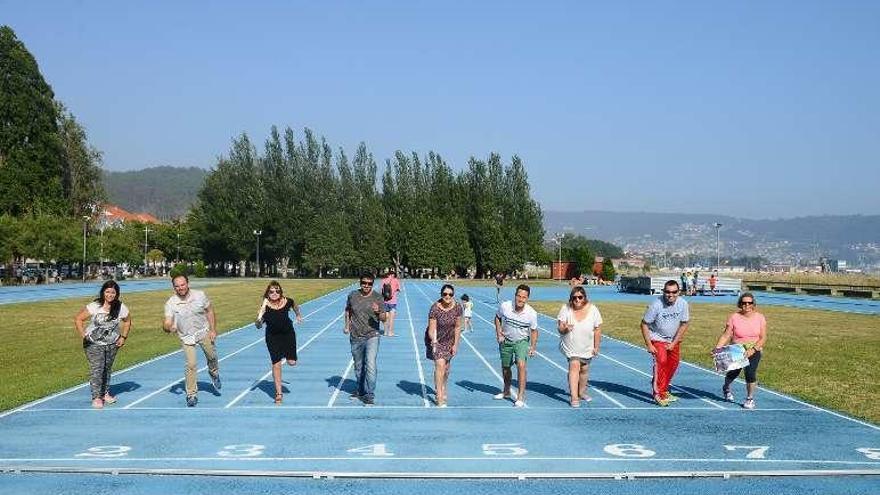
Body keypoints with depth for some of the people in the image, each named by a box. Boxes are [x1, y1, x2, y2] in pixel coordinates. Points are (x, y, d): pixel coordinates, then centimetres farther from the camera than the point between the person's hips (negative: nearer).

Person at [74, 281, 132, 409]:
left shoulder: (121, 308, -7)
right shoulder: (94, 306, -17)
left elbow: (127, 321, 11)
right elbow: (78, 319, -14)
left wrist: (123, 337, 4)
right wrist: (83, 335, -21)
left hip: (112, 344, 4)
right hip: (94, 343, -3)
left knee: (107, 369, 13)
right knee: (96, 369, -11)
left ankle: (105, 393, 27)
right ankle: (96, 397, -6)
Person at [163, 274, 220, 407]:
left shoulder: (200, 295, -13)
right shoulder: (170, 303, -17)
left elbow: (209, 311, 0)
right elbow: (167, 323, -20)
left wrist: (213, 330, -4)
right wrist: (169, 327, -45)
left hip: (204, 332, 2)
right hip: (186, 337, -1)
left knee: (212, 356, 12)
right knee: (190, 365, -9)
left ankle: (214, 374, 47)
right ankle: (191, 395, 4)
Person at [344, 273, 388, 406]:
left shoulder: (377, 298, -4)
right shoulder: (353, 295, 3)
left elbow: (384, 318, -3)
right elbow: (347, 310, 22)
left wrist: (378, 312, -24)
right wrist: (347, 325, 12)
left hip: (372, 336, -3)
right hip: (355, 337, 3)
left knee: (370, 365, -17)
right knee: (358, 366, 16)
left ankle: (369, 395, -13)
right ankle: (360, 391, 34)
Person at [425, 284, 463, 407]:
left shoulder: (457, 308, -12)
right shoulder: (435, 308, -22)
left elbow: (458, 327, -3)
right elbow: (432, 329, -22)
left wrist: (455, 344, -2)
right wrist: (434, 342, -37)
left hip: (449, 341, 4)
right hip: (436, 340, -4)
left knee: (446, 367, 15)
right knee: (440, 365, -16)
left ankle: (441, 389, 41)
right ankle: (440, 397, -13)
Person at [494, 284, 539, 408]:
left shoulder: (531, 313, -20)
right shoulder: (505, 306, -18)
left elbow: (534, 331, -5)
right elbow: (497, 318, 3)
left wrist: (533, 347, -14)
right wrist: (499, 334, -4)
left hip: (522, 342, -2)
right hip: (505, 341, 2)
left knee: (521, 365, -22)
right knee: (505, 367, 15)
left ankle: (521, 397, -14)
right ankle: (506, 391, 41)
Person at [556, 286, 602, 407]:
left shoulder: (592, 310, -11)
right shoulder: (565, 309, -11)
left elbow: (597, 329, -5)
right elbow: (560, 327, -11)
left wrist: (596, 347, -4)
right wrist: (564, 328, -35)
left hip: (587, 347, 2)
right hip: (571, 347, -2)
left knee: (584, 369, 16)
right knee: (574, 366, -17)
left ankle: (582, 392, 38)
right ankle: (574, 397, -17)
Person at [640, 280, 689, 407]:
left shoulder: (683, 304, -16)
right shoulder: (656, 305, -26)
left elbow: (684, 324, -5)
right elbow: (644, 324, -17)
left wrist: (674, 343, -8)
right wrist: (649, 345, -19)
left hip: (674, 340, 5)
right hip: (657, 338, -5)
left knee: (673, 364, 11)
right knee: (661, 361, -22)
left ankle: (664, 391, 31)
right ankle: (658, 394, -16)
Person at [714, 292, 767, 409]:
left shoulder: (760, 317, -2)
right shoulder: (734, 317, -6)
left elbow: (763, 338, -3)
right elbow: (726, 335, -6)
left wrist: (753, 350, -17)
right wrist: (717, 348, -18)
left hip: (754, 351, 0)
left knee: (750, 372, -17)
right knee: (733, 372, 1)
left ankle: (750, 398, 2)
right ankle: (726, 388, 37)